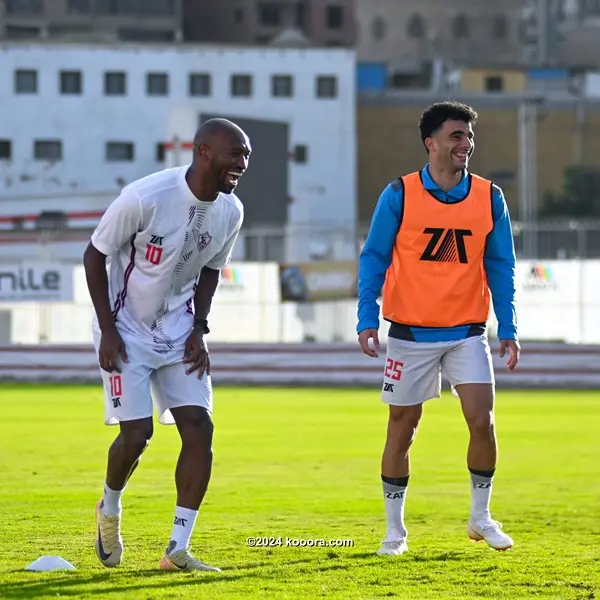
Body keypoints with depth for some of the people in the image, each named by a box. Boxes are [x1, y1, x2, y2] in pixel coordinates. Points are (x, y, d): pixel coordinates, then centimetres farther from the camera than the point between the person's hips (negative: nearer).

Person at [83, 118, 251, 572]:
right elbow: (95, 255, -13)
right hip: (126, 330, -5)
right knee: (137, 433, -10)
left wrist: (199, 330, 1)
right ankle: (109, 509, 23)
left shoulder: (230, 212, -6)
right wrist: (108, 330, -13)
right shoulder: (145, 198, -25)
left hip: (178, 332, 5)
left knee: (199, 429, -7)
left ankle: (178, 549, -3)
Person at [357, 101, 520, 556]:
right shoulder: (399, 195, -6)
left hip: (468, 334, 2)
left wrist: (508, 329, -1)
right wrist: (368, 320, -12)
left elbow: (500, 267, 5)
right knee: (402, 429, 4)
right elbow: (373, 259, -2)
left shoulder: (489, 198, 1)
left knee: (482, 421, -8)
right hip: (411, 334, -1)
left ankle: (481, 517, 12)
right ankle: (395, 530, 17)